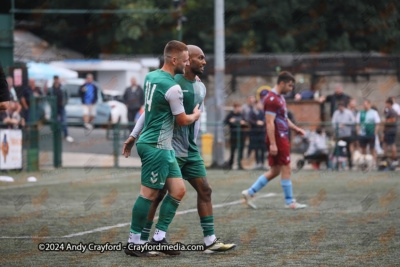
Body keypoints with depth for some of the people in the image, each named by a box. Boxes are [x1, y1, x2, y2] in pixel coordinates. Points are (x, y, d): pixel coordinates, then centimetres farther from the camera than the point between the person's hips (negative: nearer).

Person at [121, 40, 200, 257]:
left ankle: (159, 237, 9)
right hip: (157, 146, -9)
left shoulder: (150, 77, 10)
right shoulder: (173, 88, -18)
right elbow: (182, 120, -6)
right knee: (149, 194, -4)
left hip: (163, 147, 9)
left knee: (178, 190, 7)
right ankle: (133, 243, 2)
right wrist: (196, 115, 13)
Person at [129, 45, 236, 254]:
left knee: (204, 190, 3)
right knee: (158, 194, -4)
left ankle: (210, 241, 5)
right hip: (170, 148, -8)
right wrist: (133, 136, -5)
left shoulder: (200, 88, 12)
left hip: (190, 150, 8)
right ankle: (141, 241, 3)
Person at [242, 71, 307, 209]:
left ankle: (250, 192, 12)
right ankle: (289, 202, 2)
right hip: (277, 139, -10)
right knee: (286, 169, -4)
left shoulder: (280, 98, 17)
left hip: (282, 138, 10)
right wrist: (272, 144, -24)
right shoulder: (272, 99, -16)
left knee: (275, 171, 10)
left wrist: (295, 128, 15)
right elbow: (270, 123, -21)